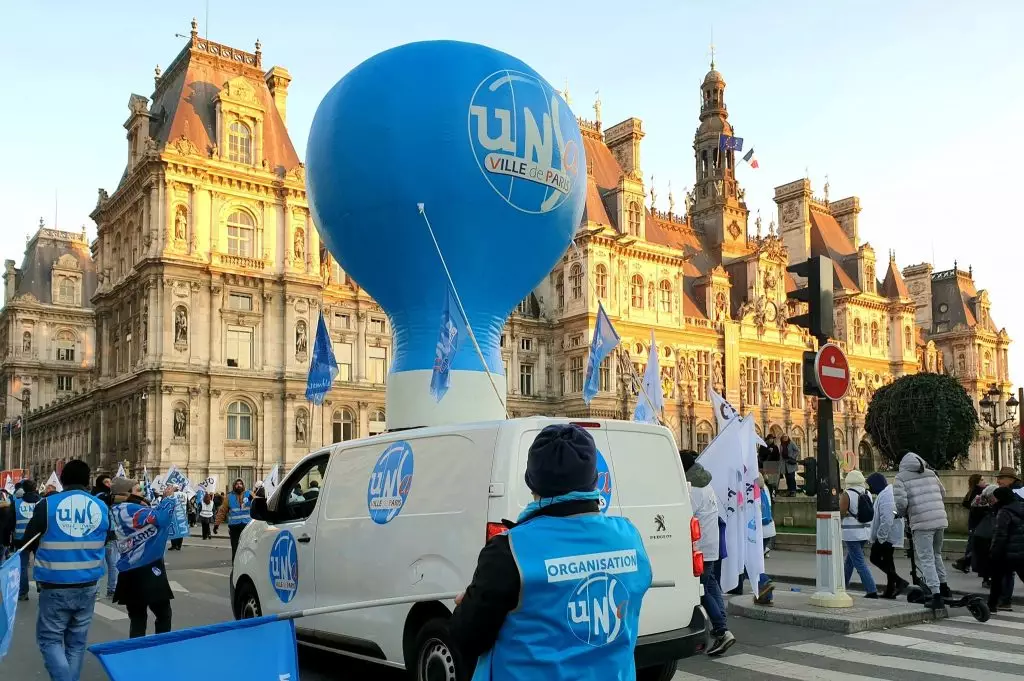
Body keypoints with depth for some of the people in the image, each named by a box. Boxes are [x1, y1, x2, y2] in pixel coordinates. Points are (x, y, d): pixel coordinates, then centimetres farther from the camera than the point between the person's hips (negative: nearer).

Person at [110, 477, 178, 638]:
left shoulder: (120, 510, 11)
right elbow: (161, 518, -29)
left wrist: (164, 499, 6)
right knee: (163, 613, 5)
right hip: (146, 570, -9)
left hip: (132, 571, 9)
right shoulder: (130, 509, -20)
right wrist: (169, 497, -15)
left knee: (137, 617, 11)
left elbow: (153, 516, 15)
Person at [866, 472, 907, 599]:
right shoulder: (889, 492, 14)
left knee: (875, 558, -3)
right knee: (887, 560, 15)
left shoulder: (885, 496, -20)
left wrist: (880, 537, -20)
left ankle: (899, 581, -9)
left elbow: (886, 519, -26)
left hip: (886, 536, -10)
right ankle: (890, 590, 19)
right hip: (893, 535, 10)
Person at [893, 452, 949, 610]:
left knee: (926, 559, -1)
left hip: (921, 523, -6)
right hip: (940, 520, 6)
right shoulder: (930, 473, 14)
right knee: (936, 554, 25)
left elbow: (900, 501, -11)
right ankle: (943, 586, 31)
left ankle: (936, 596, -6)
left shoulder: (901, 476, -2)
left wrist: (903, 514, 8)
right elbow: (943, 493, 20)